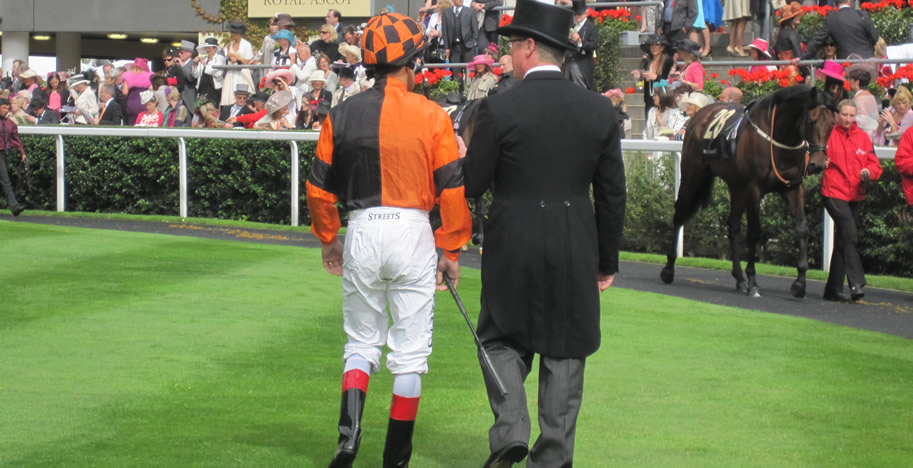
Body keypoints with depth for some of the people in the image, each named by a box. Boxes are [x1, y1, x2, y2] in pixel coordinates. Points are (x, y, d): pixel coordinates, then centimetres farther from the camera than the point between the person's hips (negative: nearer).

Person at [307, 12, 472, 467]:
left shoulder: (342, 115, 1)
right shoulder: (432, 117, -5)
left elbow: (319, 186, 7)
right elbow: (452, 188, -5)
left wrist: (327, 238, 21)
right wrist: (451, 250, 5)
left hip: (362, 232, 2)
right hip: (412, 231, -2)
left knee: (361, 342, 16)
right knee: (410, 352, 7)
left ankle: (349, 431, -5)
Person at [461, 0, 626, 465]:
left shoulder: (498, 108, -10)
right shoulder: (599, 111, 0)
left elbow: (471, 186, -6)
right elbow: (612, 195, 4)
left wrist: (463, 160, 16)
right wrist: (607, 260, 13)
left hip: (513, 248, -2)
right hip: (575, 252, 2)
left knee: (502, 341, 14)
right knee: (564, 353, 11)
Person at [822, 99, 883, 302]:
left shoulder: (863, 137, 10)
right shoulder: (828, 134, -1)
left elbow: (875, 165, 9)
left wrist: (869, 172, -12)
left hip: (856, 195, 5)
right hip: (834, 192, -5)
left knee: (843, 240, 10)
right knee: (849, 236, -20)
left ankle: (834, 288, 17)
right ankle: (856, 283, -24)